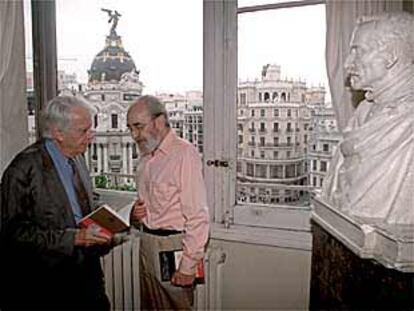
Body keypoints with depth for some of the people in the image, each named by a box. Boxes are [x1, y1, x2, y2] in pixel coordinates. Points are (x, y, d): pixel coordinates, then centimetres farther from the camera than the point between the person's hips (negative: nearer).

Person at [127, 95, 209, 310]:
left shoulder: (184, 153, -17)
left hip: (172, 249, -8)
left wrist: (187, 266, -17)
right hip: (147, 244, 8)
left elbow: (198, 217, -19)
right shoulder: (147, 155, 10)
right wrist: (136, 213, 1)